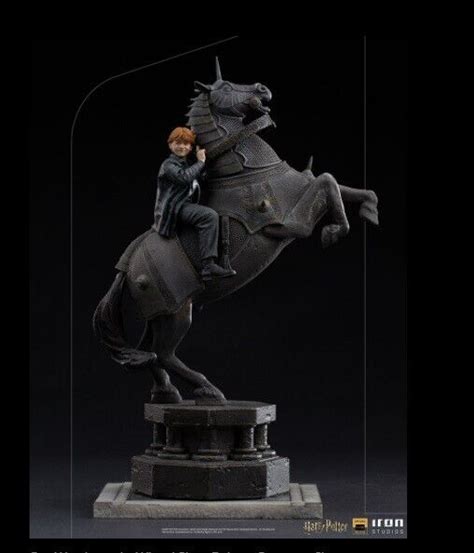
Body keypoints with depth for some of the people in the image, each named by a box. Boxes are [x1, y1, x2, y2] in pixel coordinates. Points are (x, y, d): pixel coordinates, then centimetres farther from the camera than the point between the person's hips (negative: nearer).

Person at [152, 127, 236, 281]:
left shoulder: (186, 165, 22)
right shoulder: (168, 165, -6)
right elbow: (184, 177, -25)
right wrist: (200, 161, -15)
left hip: (185, 207, 10)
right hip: (173, 209, -10)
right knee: (209, 215, -32)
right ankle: (208, 266, -42)